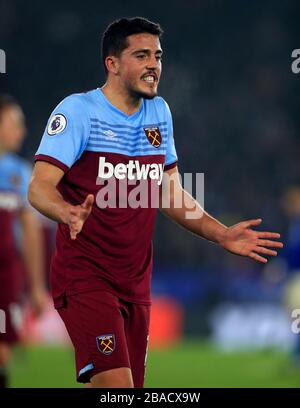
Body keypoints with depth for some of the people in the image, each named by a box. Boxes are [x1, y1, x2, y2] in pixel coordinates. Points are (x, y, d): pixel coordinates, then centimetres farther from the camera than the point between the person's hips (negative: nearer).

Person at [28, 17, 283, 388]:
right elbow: (39, 186, -16)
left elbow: (171, 194, 21)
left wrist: (221, 235, 10)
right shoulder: (78, 110, -8)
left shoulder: (159, 113, 13)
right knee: (116, 384, -22)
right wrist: (69, 213, -37)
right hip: (84, 276, -7)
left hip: (136, 283, 7)